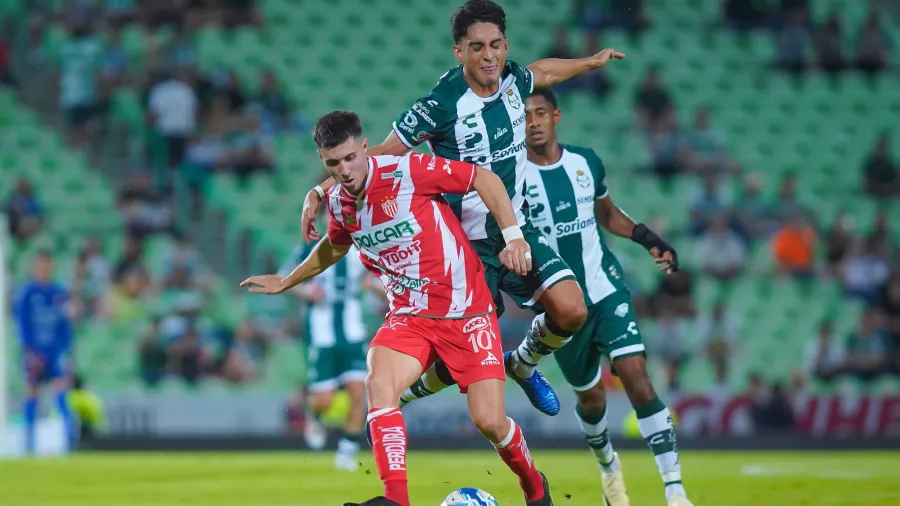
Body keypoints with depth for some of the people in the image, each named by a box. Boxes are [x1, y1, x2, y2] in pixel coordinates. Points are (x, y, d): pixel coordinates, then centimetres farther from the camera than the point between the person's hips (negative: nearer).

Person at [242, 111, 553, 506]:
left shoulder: (407, 171, -16)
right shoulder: (338, 203, 2)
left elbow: (484, 178, -9)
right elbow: (335, 246, 26)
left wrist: (513, 236, -17)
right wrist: (286, 283, 33)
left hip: (466, 313, -4)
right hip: (409, 317, 4)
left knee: (489, 421, -9)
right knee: (378, 382, -27)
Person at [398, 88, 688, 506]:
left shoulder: (586, 162, 2)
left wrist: (648, 239, 10)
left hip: (606, 289, 2)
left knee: (636, 376, -14)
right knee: (591, 394, 10)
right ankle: (608, 466, 43)